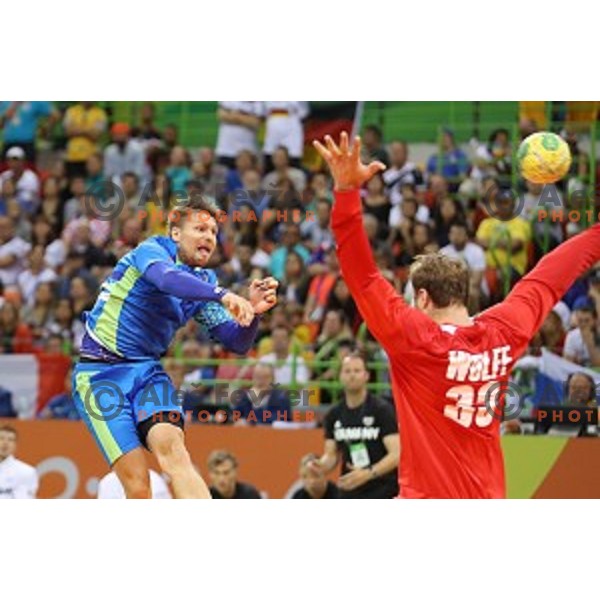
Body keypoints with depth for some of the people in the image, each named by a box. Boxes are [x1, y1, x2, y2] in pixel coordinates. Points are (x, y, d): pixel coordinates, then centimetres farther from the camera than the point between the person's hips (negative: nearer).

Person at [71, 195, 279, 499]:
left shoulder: (204, 282, 11)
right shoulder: (151, 250, -8)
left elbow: (237, 343, 7)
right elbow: (167, 279, -33)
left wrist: (252, 311, -14)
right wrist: (223, 295, -46)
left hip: (148, 371, 4)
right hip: (100, 373, -4)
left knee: (172, 448, -25)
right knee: (137, 484, -16)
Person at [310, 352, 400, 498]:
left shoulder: (383, 410, -9)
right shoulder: (334, 415, 6)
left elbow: (396, 454, -16)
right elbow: (332, 454, 13)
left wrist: (369, 473, -31)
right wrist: (322, 465, -12)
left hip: (384, 496, -5)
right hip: (350, 495, 5)